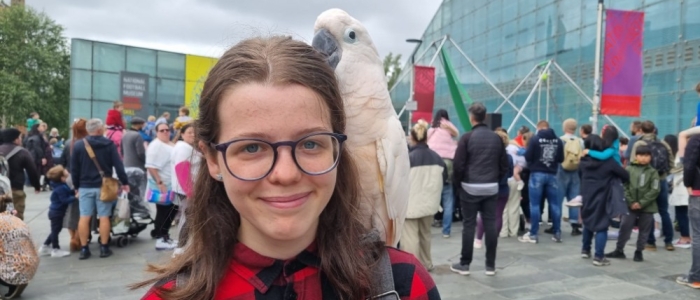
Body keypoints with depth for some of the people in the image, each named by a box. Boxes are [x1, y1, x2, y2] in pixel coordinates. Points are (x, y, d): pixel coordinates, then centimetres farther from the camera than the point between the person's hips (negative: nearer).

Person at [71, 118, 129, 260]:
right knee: (104, 217, 3)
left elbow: (74, 169, 4)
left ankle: (84, 249, 8)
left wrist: (76, 186, 15)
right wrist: (124, 182, 1)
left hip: (85, 186, 2)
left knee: (84, 218, 4)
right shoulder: (109, 144, -4)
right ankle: (104, 248, 7)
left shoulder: (78, 145, 1)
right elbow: (118, 165, -6)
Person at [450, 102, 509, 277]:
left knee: (469, 225, 2)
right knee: (490, 225, 7)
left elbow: (458, 165, -10)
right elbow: (504, 165, 10)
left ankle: (464, 264, 9)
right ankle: (490, 265, 13)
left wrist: (457, 184, 4)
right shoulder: (496, 138, 6)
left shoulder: (467, 138, -9)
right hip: (491, 188, 4)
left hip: (470, 187, -4)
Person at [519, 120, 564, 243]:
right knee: (555, 204, 10)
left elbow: (528, 157, -10)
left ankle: (533, 234, 2)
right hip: (552, 175, 4)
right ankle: (557, 233, 14)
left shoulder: (535, 139, -9)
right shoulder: (558, 140, 3)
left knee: (535, 204, 0)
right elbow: (561, 159, 7)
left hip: (537, 174, -4)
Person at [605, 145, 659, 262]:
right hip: (630, 206, 0)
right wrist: (631, 202, -9)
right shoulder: (629, 169, 1)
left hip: (647, 207, 0)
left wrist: (641, 203, -13)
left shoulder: (653, 172, 0)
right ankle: (619, 250, 13)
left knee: (644, 231, 8)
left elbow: (654, 190, -6)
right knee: (624, 228, 1)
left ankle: (639, 252, 22)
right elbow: (625, 187, -1)